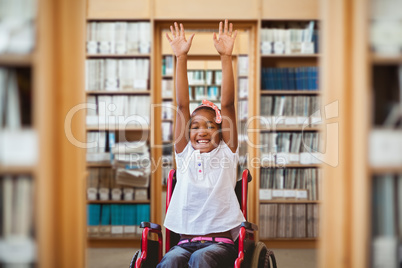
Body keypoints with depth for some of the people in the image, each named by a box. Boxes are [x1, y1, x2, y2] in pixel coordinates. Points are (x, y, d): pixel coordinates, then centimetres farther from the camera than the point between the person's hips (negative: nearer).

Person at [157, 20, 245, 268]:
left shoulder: (227, 154, 10)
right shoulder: (185, 154, 14)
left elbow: (228, 104, 2)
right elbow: (182, 105, 7)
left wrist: (226, 57, -5)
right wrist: (181, 58, 2)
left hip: (221, 242, -1)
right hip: (186, 242, 2)